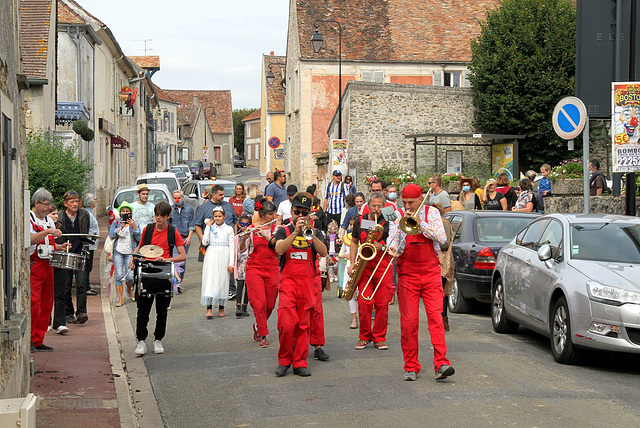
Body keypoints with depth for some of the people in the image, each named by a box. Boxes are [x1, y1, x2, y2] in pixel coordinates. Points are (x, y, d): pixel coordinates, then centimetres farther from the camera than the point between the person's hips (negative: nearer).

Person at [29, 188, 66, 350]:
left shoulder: (49, 221, 18)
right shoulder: (27, 219, -6)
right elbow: (30, 240, -22)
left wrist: (59, 247, 7)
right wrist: (47, 232, -29)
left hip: (47, 267, 8)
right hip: (32, 267, -7)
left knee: (46, 304, 6)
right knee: (33, 303, -14)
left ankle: (38, 341, 13)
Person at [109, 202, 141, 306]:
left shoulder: (134, 223, 8)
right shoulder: (116, 222, 11)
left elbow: (139, 238, 0)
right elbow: (111, 235, -1)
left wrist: (134, 226, -12)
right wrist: (120, 228, -14)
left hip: (130, 252, -1)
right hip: (118, 251, 1)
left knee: (130, 276, -9)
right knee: (118, 275, -8)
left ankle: (129, 289, 25)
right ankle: (120, 299, -2)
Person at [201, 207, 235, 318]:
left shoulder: (229, 229, 5)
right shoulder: (210, 228, 9)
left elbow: (232, 247, 3)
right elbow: (204, 242, -3)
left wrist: (231, 263, -4)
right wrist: (208, 227, -2)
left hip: (224, 257, 0)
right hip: (211, 256, 0)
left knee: (222, 280, 2)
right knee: (210, 280, -8)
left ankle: (221, 307, 14)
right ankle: (209, 308, -10)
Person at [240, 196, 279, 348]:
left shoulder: (275, 228, 5)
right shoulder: (251, 229, -2)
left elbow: (277, 245, -10)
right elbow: (242, 249, -5)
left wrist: (265, 235, -22)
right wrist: (244, 238, -24)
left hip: (272, 269, 3)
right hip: (254, 268, -3)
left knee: (270, 304, 7)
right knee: (260, 302, -10)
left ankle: (258, 326, 34)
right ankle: (263, 335, -1)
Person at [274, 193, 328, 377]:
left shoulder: (315, 232, 12)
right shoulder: (284, 231, 9)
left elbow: (323, 253, -6)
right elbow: (279, 249, -12)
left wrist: (312, 235, -20)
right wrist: (295, 232, -20)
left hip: (308, 282, 2)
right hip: (288, 281, -2)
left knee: (303, 325, 2)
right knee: (286, 324, -11)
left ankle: (300, 363, 10)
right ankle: (284, 360, 7)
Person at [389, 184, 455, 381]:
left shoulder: (432, 213, 5)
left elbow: (442, 238, -7)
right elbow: (395, 244, 1)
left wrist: (421, 223, -15)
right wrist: (393, 250, -22)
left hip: (430, 272, 0)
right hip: (407, 274, 1)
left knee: (435, 317, -11)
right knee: (409, 321, -2)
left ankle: (441, 364, -16)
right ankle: (411, 367, 6)